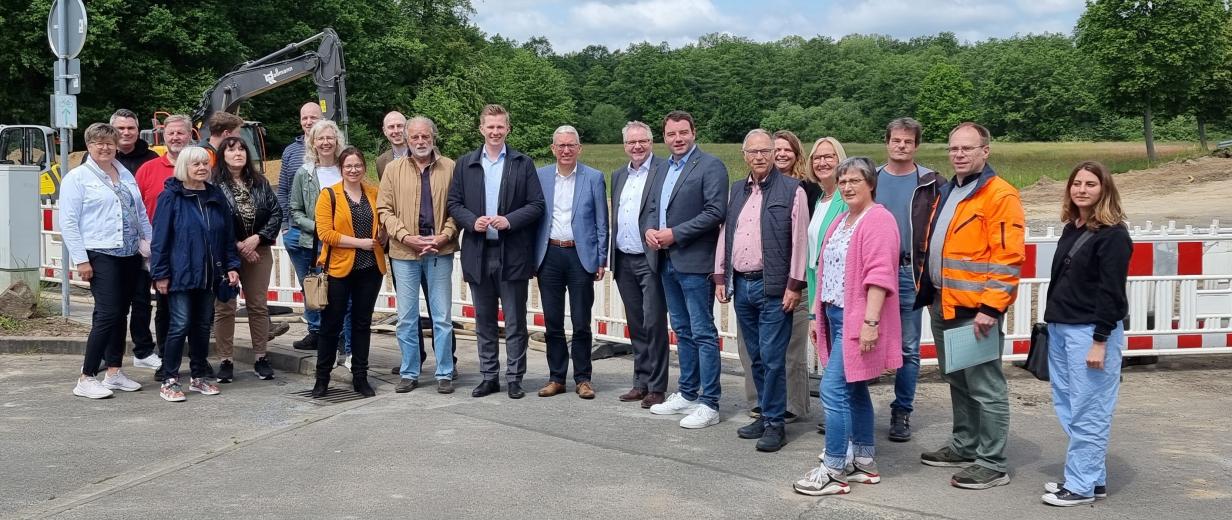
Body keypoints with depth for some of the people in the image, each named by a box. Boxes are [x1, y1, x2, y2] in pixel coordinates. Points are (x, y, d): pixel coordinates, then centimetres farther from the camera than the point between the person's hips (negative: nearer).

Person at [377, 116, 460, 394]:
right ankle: (409, 373, 17)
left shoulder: (450, 168, 3)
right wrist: (406, 237, -9)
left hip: (440, 251, -1)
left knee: (442, 316, 3)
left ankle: (444, 373, 12)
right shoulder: (393, 169, 6)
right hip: (404, 250, 1)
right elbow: (384, 210, 3)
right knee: (406, 317, 6)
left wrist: (444, 236, -11)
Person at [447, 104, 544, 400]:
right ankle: (489, 377, 20)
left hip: (513, 254, -2)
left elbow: (536, 205, -1)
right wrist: (472, 221, -11)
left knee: (515, 321, 3)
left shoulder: (523, 164, 3)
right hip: (478, 253, 3)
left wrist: (509, 220, -15)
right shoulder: (465, 164, 9)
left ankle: (515, 378, 11)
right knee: (484, 321, 10)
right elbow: (454, 203, 8)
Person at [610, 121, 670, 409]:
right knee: (636, 326, 13)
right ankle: (641, 382, 21)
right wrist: (610, 257, 14)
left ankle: (657, 387, 4)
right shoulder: (618, 175, 16)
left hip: (650, 260, -7)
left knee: (654, 324, -4)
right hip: (624, 261, 7)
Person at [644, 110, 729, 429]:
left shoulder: (710, 166, -7)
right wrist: (650, 230, -1)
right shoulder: (663, 169, 17)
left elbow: (715, 212, -16)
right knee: (682, 331, 16)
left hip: (694, 262, -8)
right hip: (667, 262, 8)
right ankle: (687, 394, 25)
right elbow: (651, 209, 21)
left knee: (703, 333, -5)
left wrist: (675, 234, -17)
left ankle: (709, 404, 0)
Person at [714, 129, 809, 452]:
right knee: (756, 358, 13)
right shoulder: (736, 191, 14)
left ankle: (775, 424, 4)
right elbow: (725, 235, 16)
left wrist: (794, 286, -11)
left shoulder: (792, 191, -4)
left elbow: (800, 241, -8)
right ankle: (766, 414, 23)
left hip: (773, 288, -6)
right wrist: (720, 277, 11)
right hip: (741, 286, 6)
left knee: (772, 358, -5)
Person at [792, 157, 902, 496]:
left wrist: (870, 322, -25)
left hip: (857, 320, -10)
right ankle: (864, 463, 22)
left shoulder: (878, 220, -12)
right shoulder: (840, 221, 17)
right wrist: (817, 315, 20)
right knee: (854, 390, 14)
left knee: (834, 391, -11)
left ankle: (833, 471, -4)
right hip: (836, 317, 10)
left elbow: (879, 275, -20)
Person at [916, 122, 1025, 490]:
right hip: (942, 304, 9)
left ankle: (992, 463, 6)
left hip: (974, 310, -9)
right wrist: (926, 290, 19)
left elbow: (1008, 257, -17)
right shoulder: (948, 192, 16)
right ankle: (964, 446, 31)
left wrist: (991, 308, -21)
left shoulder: (1000, 195, -11)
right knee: (957, 382, 18)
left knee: (985, 387, -2)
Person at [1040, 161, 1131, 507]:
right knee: (1066, 407, 10)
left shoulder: (1113, 235, -10)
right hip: (1060, 329, 9)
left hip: (1092, 331, -9)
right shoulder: (1071, 229, 14)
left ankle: (1082, 485, 3)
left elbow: (1111, 292, -14)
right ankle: (1093, 477, 19)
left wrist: (1100, 341, -18)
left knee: (1088, 412, -3)